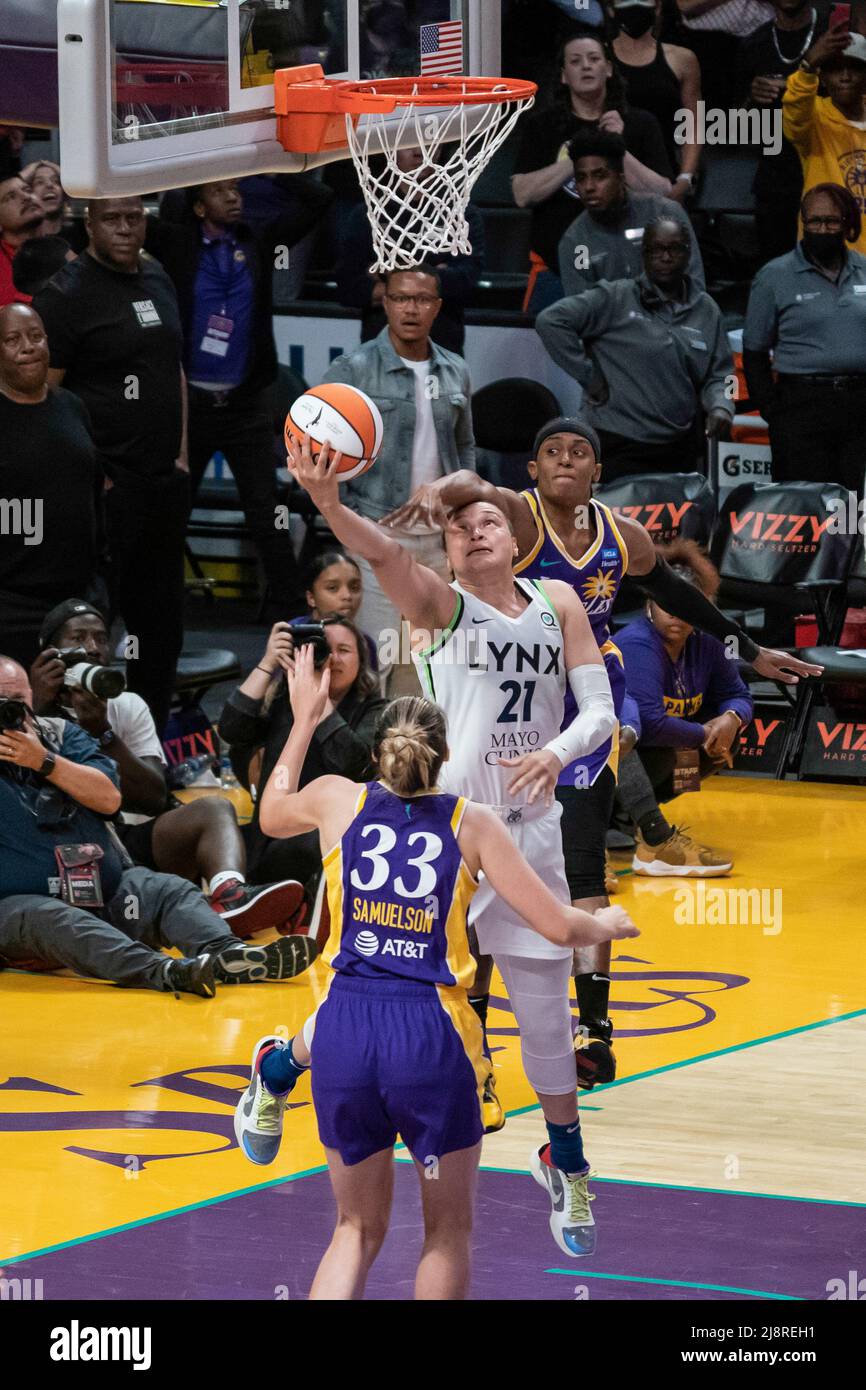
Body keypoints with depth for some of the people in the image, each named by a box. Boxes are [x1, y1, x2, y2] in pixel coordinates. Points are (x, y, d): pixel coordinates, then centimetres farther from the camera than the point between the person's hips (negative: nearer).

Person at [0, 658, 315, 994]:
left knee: (171, 891, -14)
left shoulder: (60, 733, 16)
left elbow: (109, 798, 1)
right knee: (52, 920, -36)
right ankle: (162, 971, -58)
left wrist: (44, 761, -7)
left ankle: (226, 954, -41)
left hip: (102, 892, 6)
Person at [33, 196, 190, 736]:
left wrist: (180, 454, 15)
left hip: (165, 482, 7)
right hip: (107, 485, -7)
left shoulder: (157, 279, 13)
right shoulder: (68, 293, -10)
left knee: (161, 624, 12)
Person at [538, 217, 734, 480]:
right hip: (620, 449, -5)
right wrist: (589, 377, -8)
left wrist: (721, 407, -7)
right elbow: (550, 322, -8)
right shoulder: (615, 299, -3)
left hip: (680, 449, 5)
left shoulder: (706, 310, 11)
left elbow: (718, 374, 14)